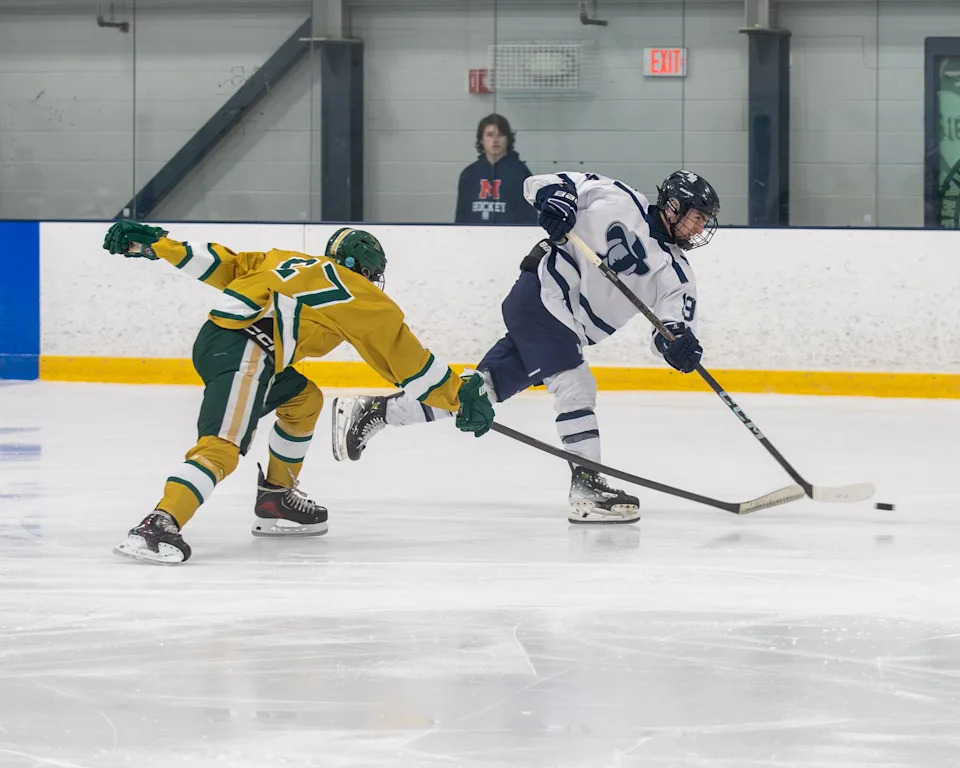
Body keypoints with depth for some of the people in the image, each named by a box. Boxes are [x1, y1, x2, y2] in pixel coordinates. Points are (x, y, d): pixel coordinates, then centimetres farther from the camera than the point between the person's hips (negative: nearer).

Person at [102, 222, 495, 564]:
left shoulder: (291, 261, 29)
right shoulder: (362, 298, 13)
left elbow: (222, 263, 21)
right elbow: (408, 359, 16)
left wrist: (156, 244, 22)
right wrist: (461, 396, 24)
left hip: (213, 337, 9)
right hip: (239, 353, -9)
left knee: (303, 399, 28)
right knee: (221, 449, -22)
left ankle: (275, 499, 32)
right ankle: (158, 526, -41)